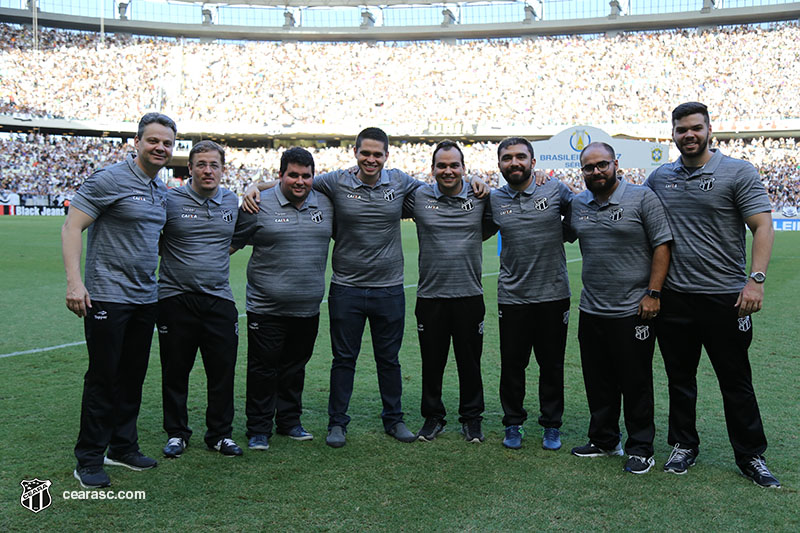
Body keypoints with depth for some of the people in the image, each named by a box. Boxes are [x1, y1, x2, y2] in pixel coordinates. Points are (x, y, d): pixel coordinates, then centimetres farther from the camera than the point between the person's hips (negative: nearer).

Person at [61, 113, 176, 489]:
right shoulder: (109, 180, -11)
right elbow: (72, 227, -13)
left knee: (133, 376, 14)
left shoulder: (162, 191, 13)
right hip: (108, 297, -7)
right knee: (103, 377, -1)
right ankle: (88, 460, 12)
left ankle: (123, 446, 28)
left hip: (145, 298, 7)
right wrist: (74, 281, -22)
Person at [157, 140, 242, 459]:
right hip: (176, 298, -2)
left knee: (223, 371, 5)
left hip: (219, 299, 3)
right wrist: (176, 259, -2)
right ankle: (176, 433, 24)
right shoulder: (170, 200, -3)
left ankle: (220, 434, 20)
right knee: (175, 371, 8)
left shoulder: (233, 202, 8)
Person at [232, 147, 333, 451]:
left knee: (295, 366, 16)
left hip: (308, 309, 4)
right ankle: (258, 429, 17)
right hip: (267, 309, -4)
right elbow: (231, 243, 0)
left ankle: (290, 421, 31)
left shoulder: (325, 205, 7)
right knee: (263, 368, 4)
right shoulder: (260, 205, -6)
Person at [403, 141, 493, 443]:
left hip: (469, 295, 0)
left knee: (470, 361, 10)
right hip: (430, 295, 0)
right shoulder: (418, 197, 0)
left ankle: (471, 418, 26)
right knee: (432, 361, 10)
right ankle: (433, 417, 27)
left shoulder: (480, 197, 2)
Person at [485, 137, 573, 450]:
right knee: (512, 365, 8)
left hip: (553, 294, -1)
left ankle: (551, 425, 27)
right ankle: (513, 423, 27)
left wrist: (563, 232, -1)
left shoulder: (556, 191, 0)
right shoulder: (493, 200, 3)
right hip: (512, 297, 1)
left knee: (552, 365, 11)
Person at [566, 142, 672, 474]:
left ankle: (640, 449, 19)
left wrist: (653, 293, -13)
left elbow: (662, 245, -7)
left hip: (633, 311, -5)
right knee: (598, 382, 14)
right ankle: (604, 440, 30)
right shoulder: (577, 204, 9)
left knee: (636, 383, 5)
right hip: (591, 310, 5)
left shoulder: (642, 198, -6)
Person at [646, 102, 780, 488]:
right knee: (679, 378, 13)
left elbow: (763, 227, -8)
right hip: (674, 297, 4)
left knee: (736, 381, 7)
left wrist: (756, 279, -20)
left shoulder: (738, 172, -4)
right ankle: (684, 445, 29)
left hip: (725, 296, -3)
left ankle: (751, 456, 22)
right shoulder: (659, 178, 8)